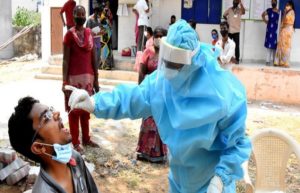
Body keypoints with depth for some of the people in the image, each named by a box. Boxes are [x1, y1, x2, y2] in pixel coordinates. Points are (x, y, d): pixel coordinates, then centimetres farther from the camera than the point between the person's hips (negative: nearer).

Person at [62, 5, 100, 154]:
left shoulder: (89, 33, 9)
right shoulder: (69, 34, -7)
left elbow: (93, 58, 12)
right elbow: (65, 60, -9)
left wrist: (96, 79, 11)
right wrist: (64, 82, -15)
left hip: (88, 77, 5)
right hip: (74, 78, -5)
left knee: (85, 110, 14)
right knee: (74, 110, 3)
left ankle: (86, 139, 26)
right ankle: (75, 142, 11)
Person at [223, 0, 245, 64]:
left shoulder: (240, 10, 0)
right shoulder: (229, 9, 7)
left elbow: (243, 12, -23)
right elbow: (224, 15, 22)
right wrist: (227, 20, 7)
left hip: (236, 31, -2)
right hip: (229, 30, 2)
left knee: (237, 46, -3)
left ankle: (237, 59, 3)